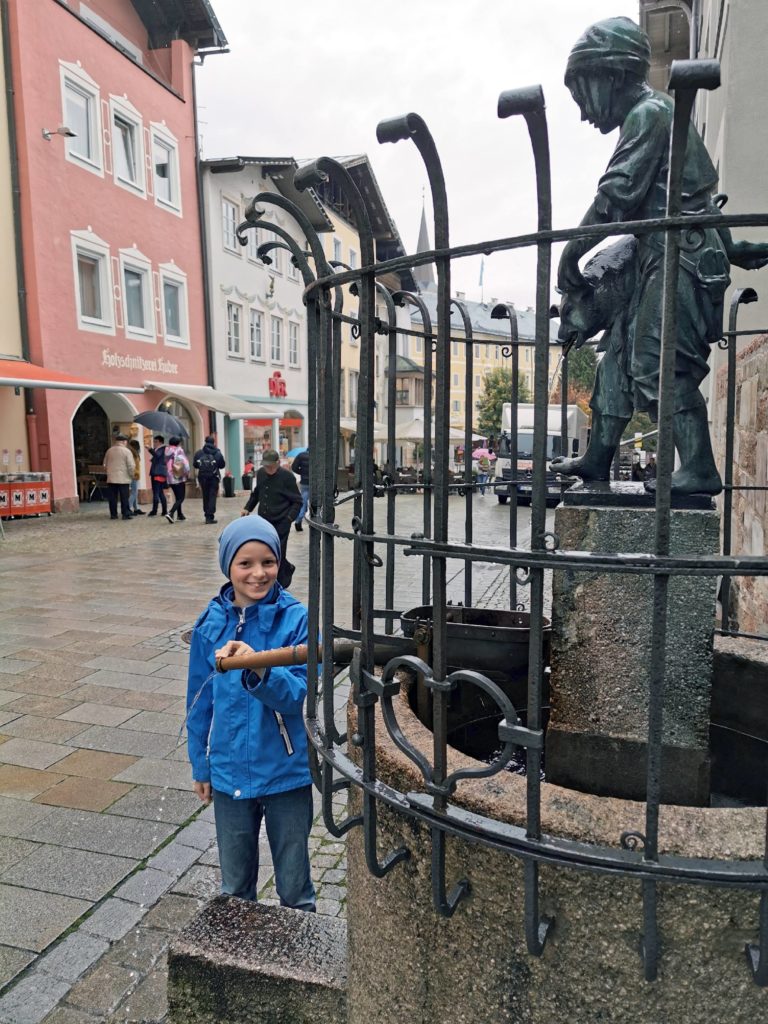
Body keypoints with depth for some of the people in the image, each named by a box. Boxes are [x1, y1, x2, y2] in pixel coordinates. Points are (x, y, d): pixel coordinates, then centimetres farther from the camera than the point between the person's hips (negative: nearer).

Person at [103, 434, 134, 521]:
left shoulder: (109, 451, 7)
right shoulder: (126, 451, -7)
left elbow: (105, 464, 14)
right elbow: (130, 466, -11)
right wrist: (132, 476, 3)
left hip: (111, 478, 4)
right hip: (123, 478, -4)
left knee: (112, 497, 7)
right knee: (124, 497, 0)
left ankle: (113, 514, 10)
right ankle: (126, 514, 0)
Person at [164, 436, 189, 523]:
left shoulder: (167, 451, 5)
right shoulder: (179, 450, -10)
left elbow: (166, 463, 5)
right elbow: (184, 463, -16)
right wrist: (187, 473, -3)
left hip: (170, 478, 6)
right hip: (179, 477, -6)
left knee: (177, 497, 19)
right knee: (181, 498, -3)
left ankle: (180, 515, 24)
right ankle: (170, 513, -20)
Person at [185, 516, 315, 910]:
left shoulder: (296, 619, -14)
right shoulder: (211, 622, -6)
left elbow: (296, 694, -20)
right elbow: (200, 700, 4)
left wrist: (257, 670, -38)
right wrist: (199, 766, 11)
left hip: (286, 773, -2)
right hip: (230, 773, 3)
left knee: (294, 886, 16)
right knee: (234, 886, 22)